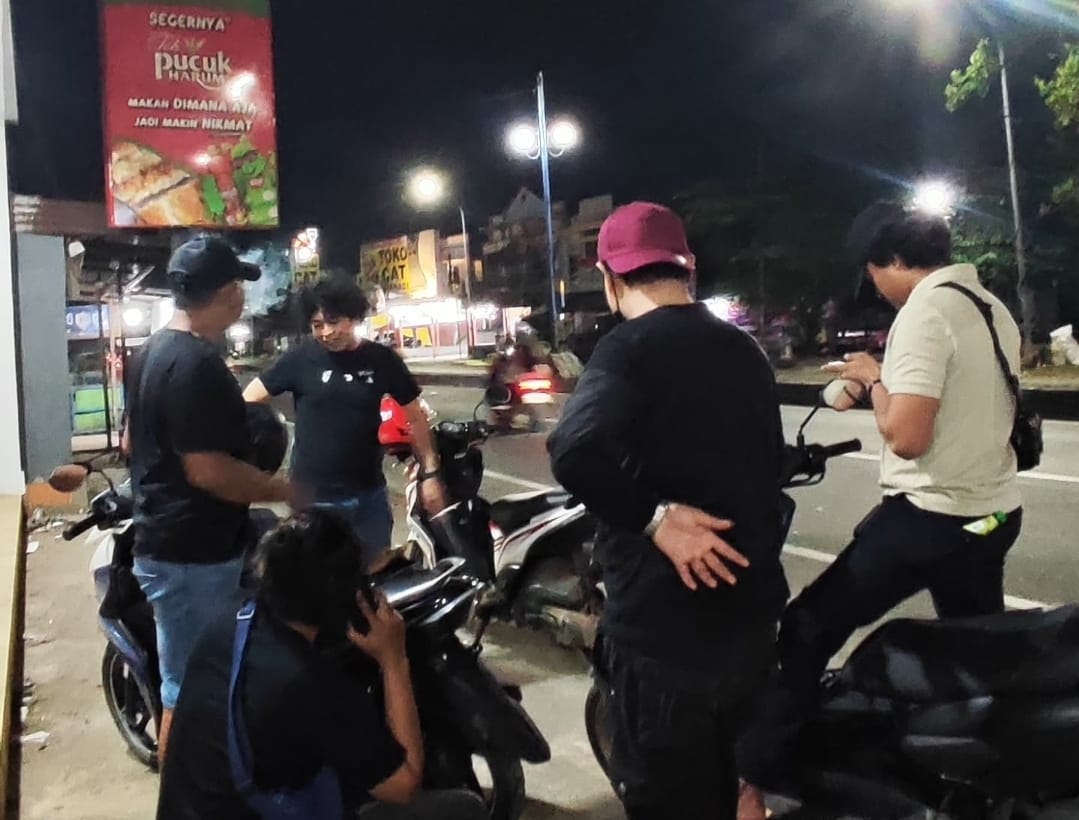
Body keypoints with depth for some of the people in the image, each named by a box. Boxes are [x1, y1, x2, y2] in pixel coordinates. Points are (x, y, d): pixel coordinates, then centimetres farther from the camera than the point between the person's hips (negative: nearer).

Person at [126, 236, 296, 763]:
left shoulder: (154, 350, 10)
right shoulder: (197, 364, -23)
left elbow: (132, 440, 18)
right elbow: (208, 470, -27)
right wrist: (284, 491, -15)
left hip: (163, 539, 11)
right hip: (193, 554, -11)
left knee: (187, 680, 24)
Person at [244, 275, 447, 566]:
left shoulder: (382, 360, -3)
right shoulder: (301, 359, -6)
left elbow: (415, 416, 5)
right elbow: (248, 401, -2)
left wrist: (430, 472, 3)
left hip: (369, 496, 2)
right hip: (312, 497, -2)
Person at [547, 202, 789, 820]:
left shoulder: (629, 349, -16)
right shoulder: (745, 350, 8)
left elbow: (577, 453, -35)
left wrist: (656, 515, -24)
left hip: (666, 627, -7)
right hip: (751, 614, 7)